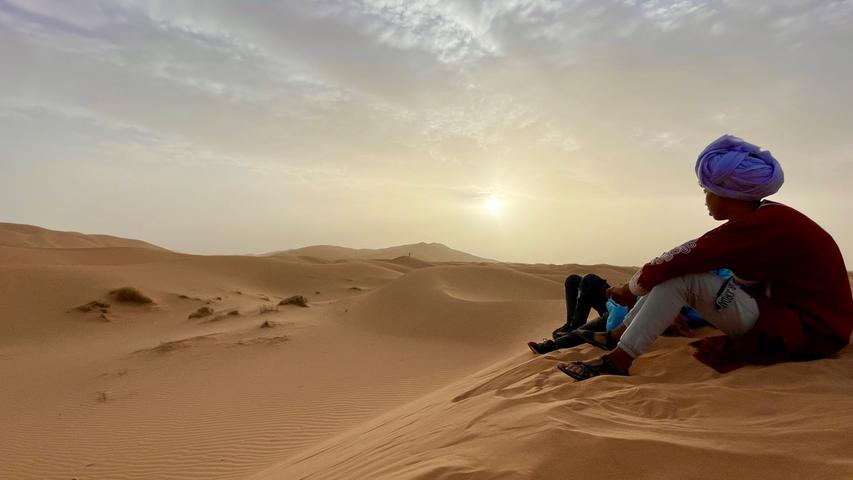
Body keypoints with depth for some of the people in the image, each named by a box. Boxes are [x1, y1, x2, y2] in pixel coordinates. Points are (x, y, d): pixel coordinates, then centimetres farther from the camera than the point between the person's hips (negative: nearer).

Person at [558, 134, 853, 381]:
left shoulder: (758, 225, -23)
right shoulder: (768, 217, 6)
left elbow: (674, 261, -23)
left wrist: (628, 289, -9)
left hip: (807, 334, -9)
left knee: (680, 275, -21)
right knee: (680, 269, 3)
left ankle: (619, 359, -19)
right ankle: (618, 336, 5)